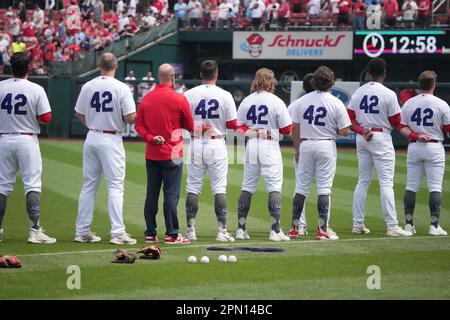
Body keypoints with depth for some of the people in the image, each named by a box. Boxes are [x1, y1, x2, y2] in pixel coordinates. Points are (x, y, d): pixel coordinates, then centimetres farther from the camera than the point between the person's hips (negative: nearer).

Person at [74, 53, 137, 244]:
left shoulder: (88, 86, 2)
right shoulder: (121, 88, -12)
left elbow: (79, 115, 8)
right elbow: (130, 117, -15)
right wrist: (120, 118, 6)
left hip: (91, 138, 5)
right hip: (112, 140, -5)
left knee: (88, 185, 11)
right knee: (115, 185, -3)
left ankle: (82, 232, 13)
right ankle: (117, 233, -10)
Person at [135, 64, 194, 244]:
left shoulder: (146, 98, 5)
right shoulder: (179, 99, -9)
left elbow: (139, 124, 3)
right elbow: (190, 126, 0)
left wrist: (150, 137, -5)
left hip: (151, 154, 5)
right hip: (172, 154, -5)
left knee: (151, 193, 9)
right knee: (171, 194, -3)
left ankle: (150, 234, 12)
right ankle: (172, 234, -4)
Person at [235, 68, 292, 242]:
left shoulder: (246, 101, 4)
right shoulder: (276, 102, -8)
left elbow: (239, 127, 3)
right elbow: (286, 129, -5)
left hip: (251, 145, 4)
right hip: (270, 146, -4)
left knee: (247, 187, 11)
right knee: (274, 187, -2)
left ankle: (241, 228, 11)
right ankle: (275, 230, -9)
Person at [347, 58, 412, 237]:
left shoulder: (357, 93, 6)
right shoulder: (388, 94, -11)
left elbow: (350, 119, 3)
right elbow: (396, 122, -8)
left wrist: (362, 131, -8)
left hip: (361, 139, 6)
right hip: (381, 138, -6)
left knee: (363, 181, 13)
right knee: (386, 182, -6)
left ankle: (358, 225, 13)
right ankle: (392, 227, -10)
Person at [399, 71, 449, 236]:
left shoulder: (408, 103, 3)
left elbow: (402, 127, 0)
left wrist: (415, 135, -9)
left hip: (414, 147, 3)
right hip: (434, 147, -3)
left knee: (411, 186, 8)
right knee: (435, 187, -1)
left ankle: (409, 224, 7)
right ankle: (434, 225, -4)